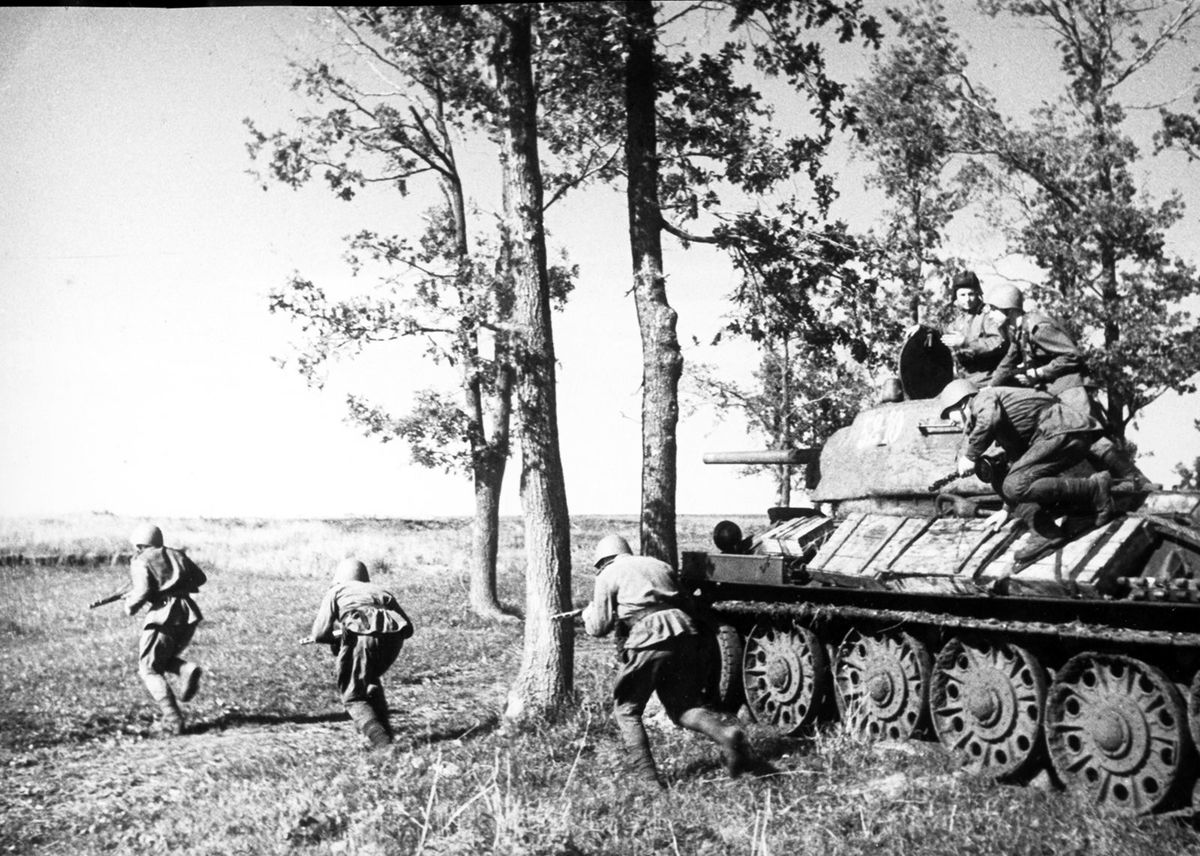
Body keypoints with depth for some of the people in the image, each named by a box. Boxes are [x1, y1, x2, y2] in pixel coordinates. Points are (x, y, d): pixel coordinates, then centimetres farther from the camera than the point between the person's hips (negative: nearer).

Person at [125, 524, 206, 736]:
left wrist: (130, 607, 5)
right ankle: (186, 669, -8)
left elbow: (143, 592, -13)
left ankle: (173, 720, -6)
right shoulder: (176, 555, 19)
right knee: (164, 660, 26)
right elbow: (200, 578, 21)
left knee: (149, 670, 8)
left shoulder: (141, 561, 0)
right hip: (188, 615, 6)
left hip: (163, 616, -6)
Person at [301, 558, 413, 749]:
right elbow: (407, 628, 24)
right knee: (371, 679, 31)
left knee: (354, 696, 9)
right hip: (393, 637, 4)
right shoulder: (382, 591, 33)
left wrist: (337, 637, 32)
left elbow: (320, 634, 12)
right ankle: (384, 730, 26)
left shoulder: (336, 591, 24)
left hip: (362, 635, -4)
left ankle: (379, 740, -8)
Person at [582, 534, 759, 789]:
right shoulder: (659, 565, 27)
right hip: (685, 634, 5)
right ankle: (725, 734, -10)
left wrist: (589, 613, 28)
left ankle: (646, 777, 1)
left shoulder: (608, 575, 10)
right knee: (683, 706, 16)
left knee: (626, 711, 12)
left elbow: (599, 628, 7)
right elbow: (686, 604, 24)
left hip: (648, 641, -5)